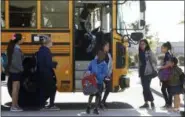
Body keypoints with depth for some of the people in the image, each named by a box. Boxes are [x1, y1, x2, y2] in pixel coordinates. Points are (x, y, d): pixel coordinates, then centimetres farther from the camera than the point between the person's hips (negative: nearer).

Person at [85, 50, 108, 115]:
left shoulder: (104, 64, -11)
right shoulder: (93, 62, -2)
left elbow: (105, 74, -16)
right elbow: (89, 68, 13)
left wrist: (97, 75, -28)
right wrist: (88, 72, -7)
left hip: (99, 82, -1)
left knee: (98, 95, 7)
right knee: (91, 94, 9)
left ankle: (96, 109, 19)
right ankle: (89, 106, 27)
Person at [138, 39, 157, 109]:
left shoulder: (149, 52, -7)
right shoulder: (140, 52, 11)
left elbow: (154, 61, -5)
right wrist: (139, 72, 11)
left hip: (148, 72, -7)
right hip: (142, 72, 7)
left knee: (146, 87, -12)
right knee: (144, 88, 8)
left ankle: (152, 102, 0)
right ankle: (146, 103, 14)